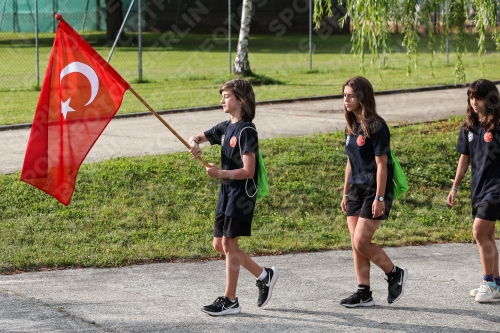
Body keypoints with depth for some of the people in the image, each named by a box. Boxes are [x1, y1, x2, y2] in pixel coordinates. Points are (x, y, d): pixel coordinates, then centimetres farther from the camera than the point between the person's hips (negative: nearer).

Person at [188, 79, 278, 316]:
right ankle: (264, 275, 22)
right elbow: (198, 138, 21)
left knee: (229, 243, -7)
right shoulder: (226, 127, 11)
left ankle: (230, 301, -1)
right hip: (226, 193, 9)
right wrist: (194, 143, -2)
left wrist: (221, 173, -25)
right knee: (220, 245, 11)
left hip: (242, 193, -9)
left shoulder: (246, 131, -15)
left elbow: (248, 171, -20)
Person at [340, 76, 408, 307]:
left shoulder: (376, 126, -14)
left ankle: (395, 274, 9)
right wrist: (345, 194, 16)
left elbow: (381, 164, -16)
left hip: (375, 191, -8)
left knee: (361, 241, -11)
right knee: (356, 244, 5)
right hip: (356, 190, 8)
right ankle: (363, 293, 10)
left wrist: (379, 198, -19)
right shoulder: (352, 127, 11)